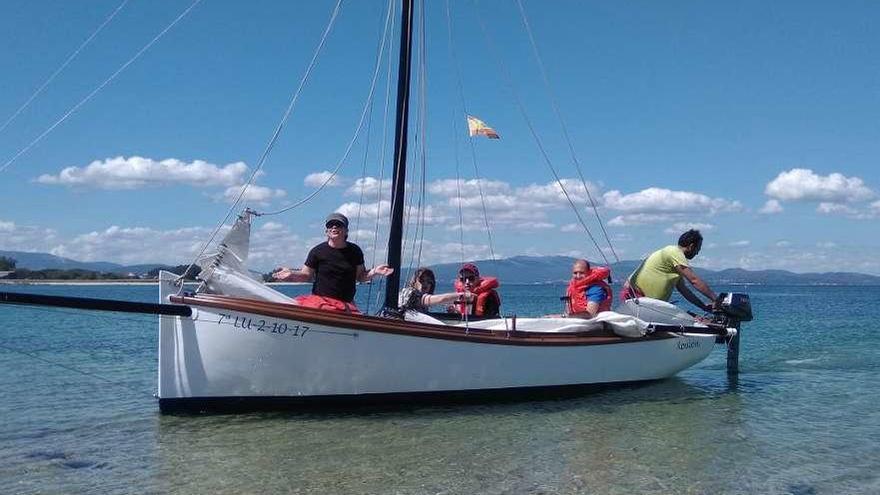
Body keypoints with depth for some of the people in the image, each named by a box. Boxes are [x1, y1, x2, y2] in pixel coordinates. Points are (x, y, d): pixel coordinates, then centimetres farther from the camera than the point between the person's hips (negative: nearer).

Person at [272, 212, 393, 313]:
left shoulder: (354, 251, 11)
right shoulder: (318, 251, 4)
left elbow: (360, 276, 17)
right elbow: (307, 275, 9)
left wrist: (373, 272, 0)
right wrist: (291, 274, -8)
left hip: (347, 305, 2)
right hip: (320, 301, -2)